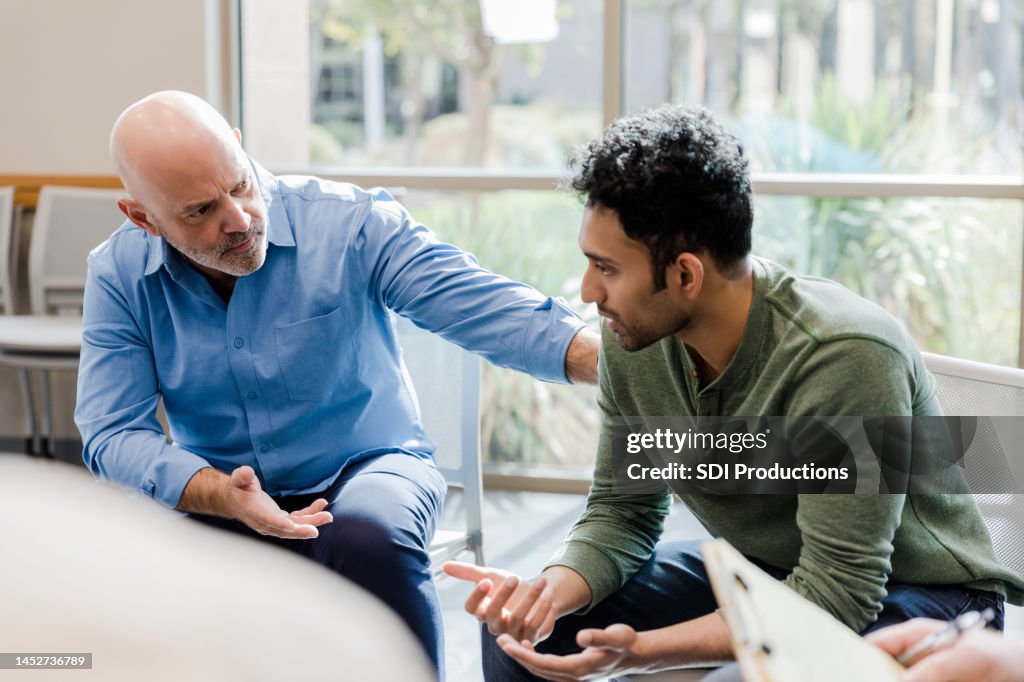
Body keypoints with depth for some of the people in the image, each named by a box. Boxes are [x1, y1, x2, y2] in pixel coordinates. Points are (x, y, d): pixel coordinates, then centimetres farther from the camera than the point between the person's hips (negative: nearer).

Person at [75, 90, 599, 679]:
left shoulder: (350, 223, -14)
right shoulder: (119, 275, -6)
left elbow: (488, 309, -21)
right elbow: (113, 435, -10)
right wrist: (222, 496, -29)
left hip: (367, 466, -2)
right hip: (216, 494, 2)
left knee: (370, 537, -37)